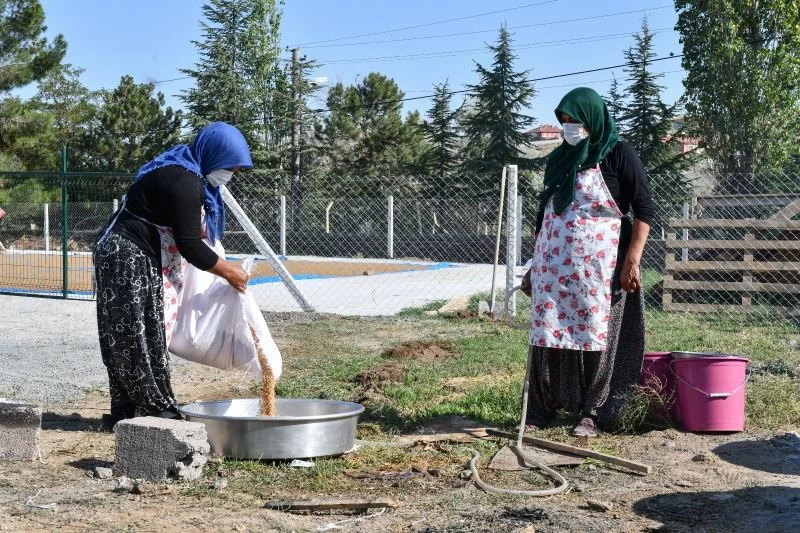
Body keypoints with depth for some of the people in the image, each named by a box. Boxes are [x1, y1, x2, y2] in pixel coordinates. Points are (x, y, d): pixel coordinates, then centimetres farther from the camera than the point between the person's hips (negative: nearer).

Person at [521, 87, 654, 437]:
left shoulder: (618, 154, -3)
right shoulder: (559, 158, 14)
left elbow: (644, 209, -6)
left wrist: (633, 261, -13)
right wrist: (535, 265, 18)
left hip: (598, 264, -5)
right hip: (553, 264, 5)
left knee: (595, 336, 0)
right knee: (547, 335, 3)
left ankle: (590, 413, 9)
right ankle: (541, 410, 10)